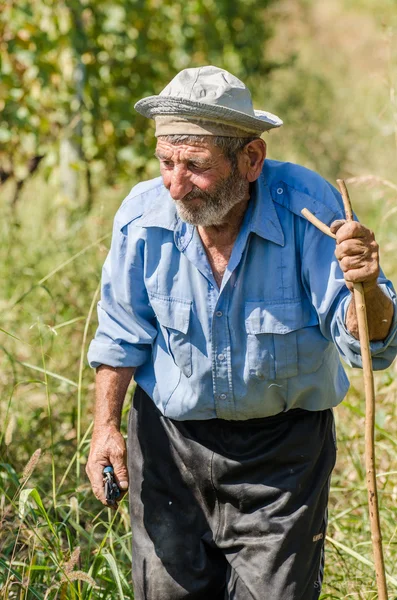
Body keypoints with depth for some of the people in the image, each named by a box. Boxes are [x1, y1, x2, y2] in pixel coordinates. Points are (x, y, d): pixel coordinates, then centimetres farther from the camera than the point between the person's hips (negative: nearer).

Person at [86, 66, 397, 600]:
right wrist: (106, 425, 0)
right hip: (170, 438, 2)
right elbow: (122, 334, 2)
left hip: (284, 446, -2)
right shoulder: (143, 215, -16)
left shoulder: (308, 208, -24)